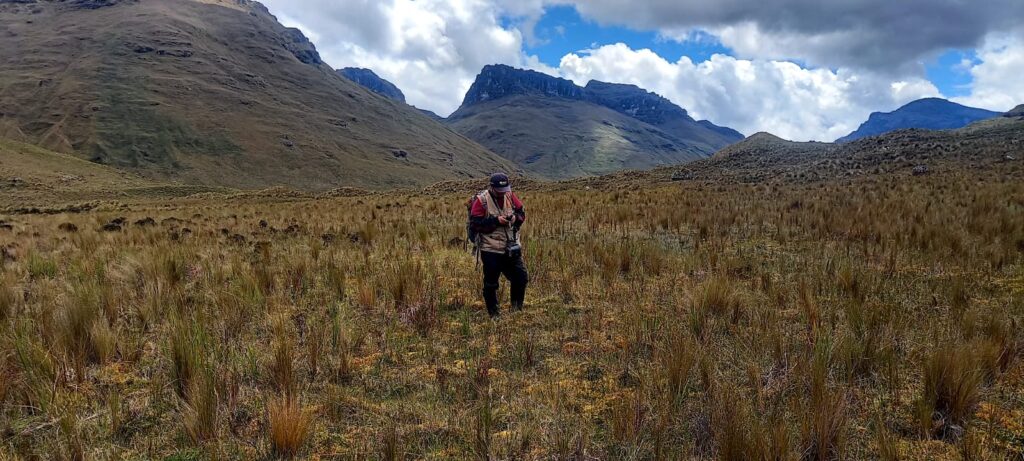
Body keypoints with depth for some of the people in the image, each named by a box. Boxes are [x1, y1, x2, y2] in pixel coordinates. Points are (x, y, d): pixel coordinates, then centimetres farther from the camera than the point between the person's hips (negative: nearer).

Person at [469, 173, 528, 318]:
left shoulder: (510, 196, 3)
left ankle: (517, 308, 27)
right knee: (491, 283, 5)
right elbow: (475, 223, -16)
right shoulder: (481, 200, -12)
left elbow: (522, 212, 10)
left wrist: (516, 218, -13)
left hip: (511, 247, 5)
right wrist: (496, 220, -22)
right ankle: (494, 314, 20)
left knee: (521, 278, 7)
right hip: (491, 250, -5)